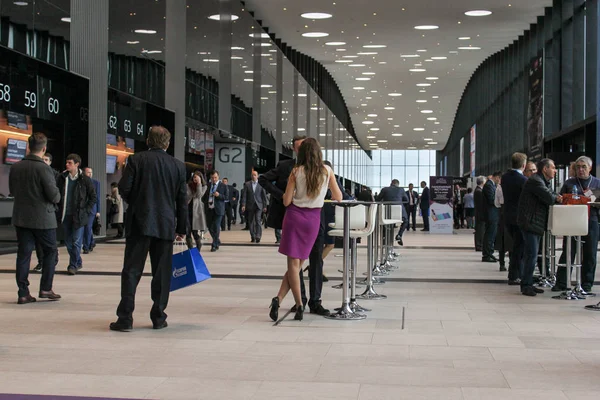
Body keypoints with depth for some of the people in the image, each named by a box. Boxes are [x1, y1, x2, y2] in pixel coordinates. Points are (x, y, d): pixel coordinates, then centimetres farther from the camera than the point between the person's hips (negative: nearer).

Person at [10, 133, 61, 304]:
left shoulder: (15, 167, 0)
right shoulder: (43, 168, -17)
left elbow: (12, 190, 13)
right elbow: (54, 194, -17)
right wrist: (56, 199, 5)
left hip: (21, 217, 5)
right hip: (42, 218, -5)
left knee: (23, 253, 7)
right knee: (50, 251, 12)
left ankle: (23, 293, 6)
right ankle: (46, 288, 10)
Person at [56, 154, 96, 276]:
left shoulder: (85, 179, -4)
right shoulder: (62, 178, 4)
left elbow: (93, 197, 1)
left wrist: (86, 211, -5)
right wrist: (59, 209, 3)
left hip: (79, 216, -4)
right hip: (65, 215, 4)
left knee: (76, 241, -5)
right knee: (68, 242, 9)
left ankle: (73, 265, 5)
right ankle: (78, 262, 24)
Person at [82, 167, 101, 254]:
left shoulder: (96, 183, 4)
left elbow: (97, 197, 4)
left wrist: (98, 211, 0)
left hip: (91, 208, -2)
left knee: (88, 227, -7)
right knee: (85, 228, 8)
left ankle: (86, 247, -1)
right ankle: (91, 243, 30)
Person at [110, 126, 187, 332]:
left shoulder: (136, 160, -2)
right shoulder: (178, 165, 4)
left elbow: (124, 188, -7)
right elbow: (182, 200, 6)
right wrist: (182, 229, 13)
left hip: (139, 222, -2)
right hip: (165, 225, 2)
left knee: (131, 271, 1)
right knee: (162, 273, 8)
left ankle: (125, 318, -3)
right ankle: (158, 318, 12)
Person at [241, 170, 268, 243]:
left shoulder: (261, 184, 3)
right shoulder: (247, 185, 7)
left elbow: (264, 196, 5)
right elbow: (244, 195, 5)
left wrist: (265, 206, 2)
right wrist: (243, 205, -5)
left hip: (258, 205, -2)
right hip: (250, 206, 2)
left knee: (258, 220, -14)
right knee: (251, 222, 6)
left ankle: (258, 237, -14)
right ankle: (253, 237, 15)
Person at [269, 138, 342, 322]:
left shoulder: (296, 171, -3)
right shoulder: (327, 171, 0)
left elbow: (286, 201, -2)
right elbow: (338, 198, 8)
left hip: (294, 215, -1)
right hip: (313, 219, 1)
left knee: (293, 264, 1)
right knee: (298, 264, 9)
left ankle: (299, 305, -5)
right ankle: (279, 299, -2)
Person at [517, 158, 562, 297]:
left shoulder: (543, 182, 21)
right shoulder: (535, 181, -15)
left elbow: (552, 197, 18)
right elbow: (549, 198, -23)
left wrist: (556, 198, -5)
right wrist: (557, 198, -2)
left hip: (536, 223, 11)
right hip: (530, 222, -11)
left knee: (530, 255, 13)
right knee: (531, 255, -11)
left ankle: (528, 284, 19)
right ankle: (526, 285, -8)